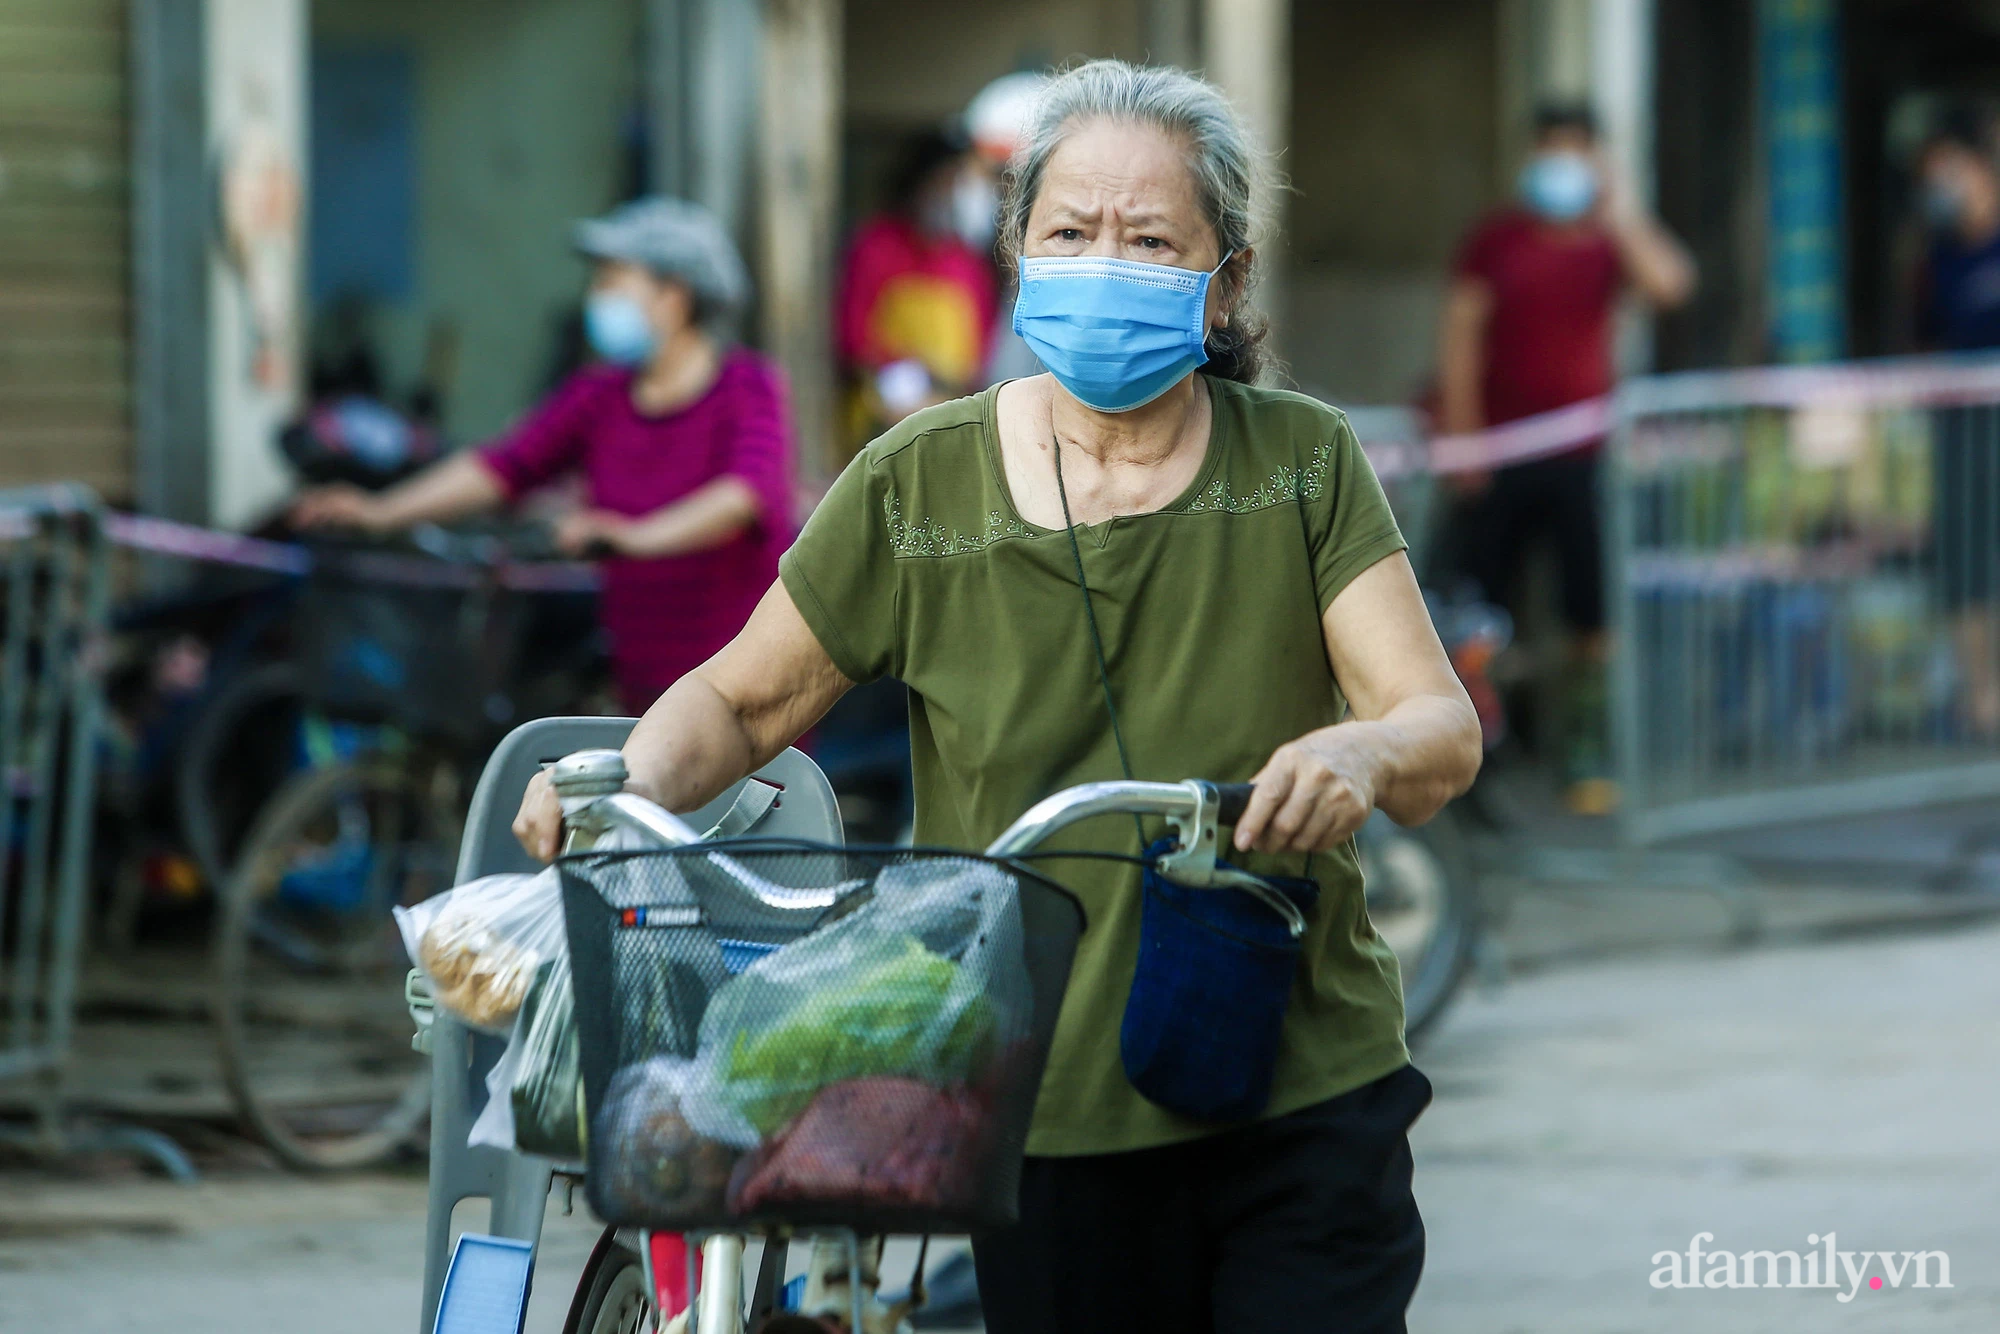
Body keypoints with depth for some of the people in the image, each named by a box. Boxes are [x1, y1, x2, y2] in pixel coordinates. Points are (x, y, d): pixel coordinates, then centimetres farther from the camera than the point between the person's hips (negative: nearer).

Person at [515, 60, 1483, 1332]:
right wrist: (626, 784, -13)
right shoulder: (917, 487, 2)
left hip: (1304, 1108, 0)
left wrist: (1364, 753, -29)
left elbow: (1446, 731, -6)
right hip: (1042, 1122, 0)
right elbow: (741, 699, 9)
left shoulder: (1303, 464, 2)